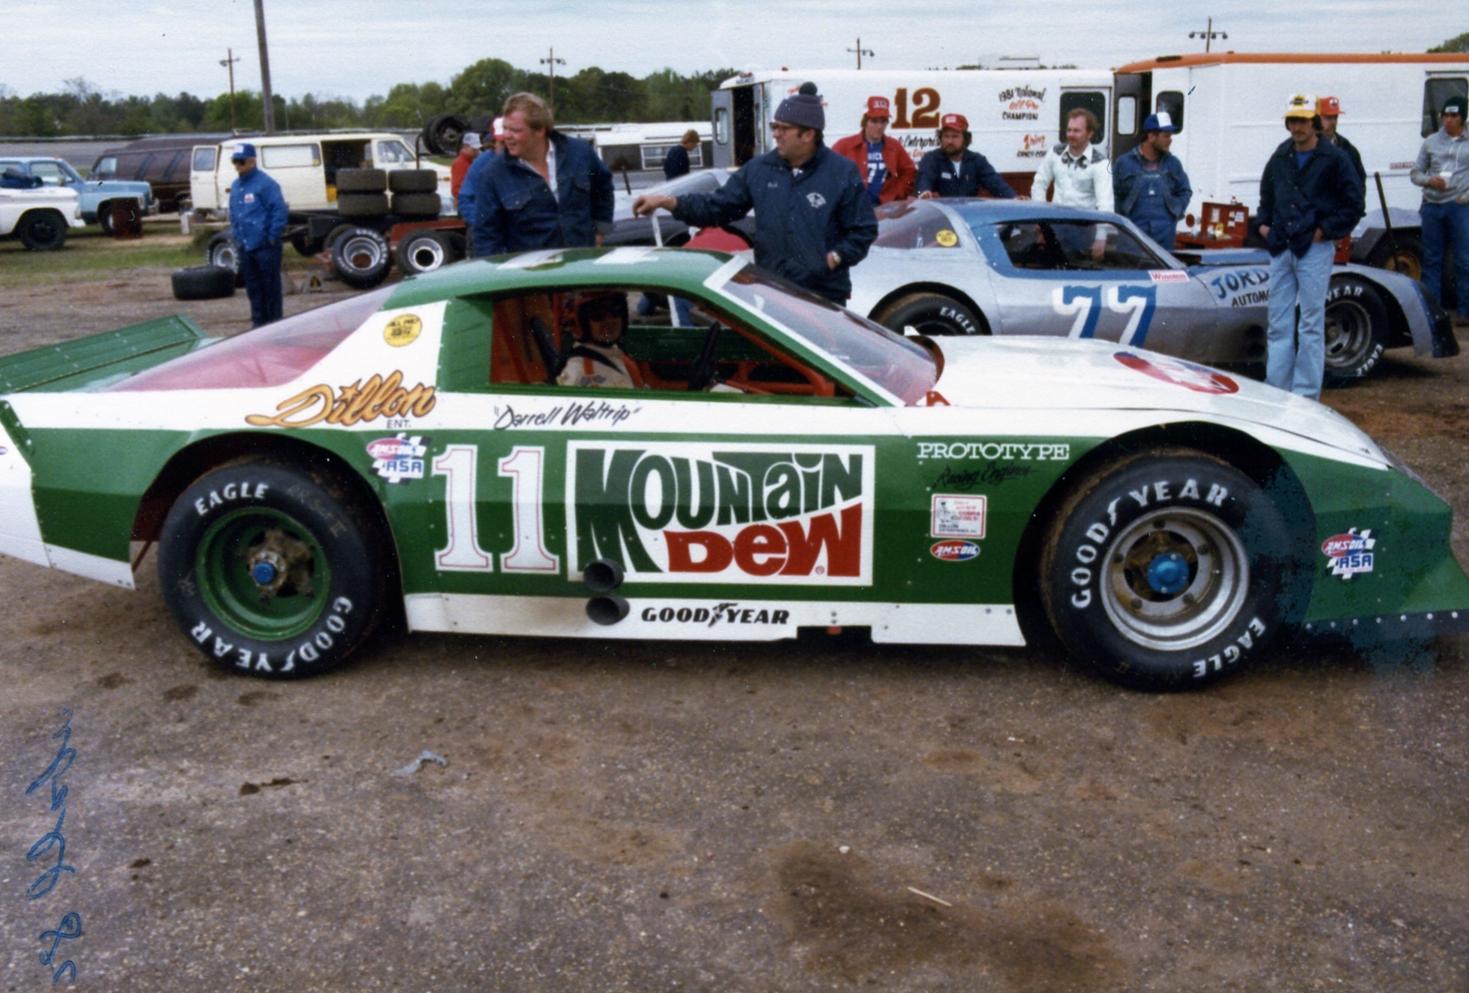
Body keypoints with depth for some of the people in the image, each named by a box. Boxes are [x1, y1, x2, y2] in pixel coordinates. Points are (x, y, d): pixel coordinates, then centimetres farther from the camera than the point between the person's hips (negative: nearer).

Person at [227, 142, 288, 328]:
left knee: (270, 285, -1)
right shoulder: (235, 186, 14)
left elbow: (279, 210, -14)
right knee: (253, 287, 12)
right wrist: (236, 236, 16)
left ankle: (275, 323, 6)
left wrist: (273, 237, -14)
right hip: (244, 246, 8)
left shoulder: (265, 183, -11)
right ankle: (258, 321, 21)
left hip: (264, 245, -8)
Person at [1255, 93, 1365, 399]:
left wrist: (1326, 230, -8)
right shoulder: (1280, 158, 12)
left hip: (1314, 250, -5)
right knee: (1278, 324, 7)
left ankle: (1306, 394, 0)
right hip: (1281, 248, 5)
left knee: (1311, 325, -3)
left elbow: (1354, 203, -2)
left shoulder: (1334, 158, -3)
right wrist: (1262, 222, 13)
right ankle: (1276, 389, 13)